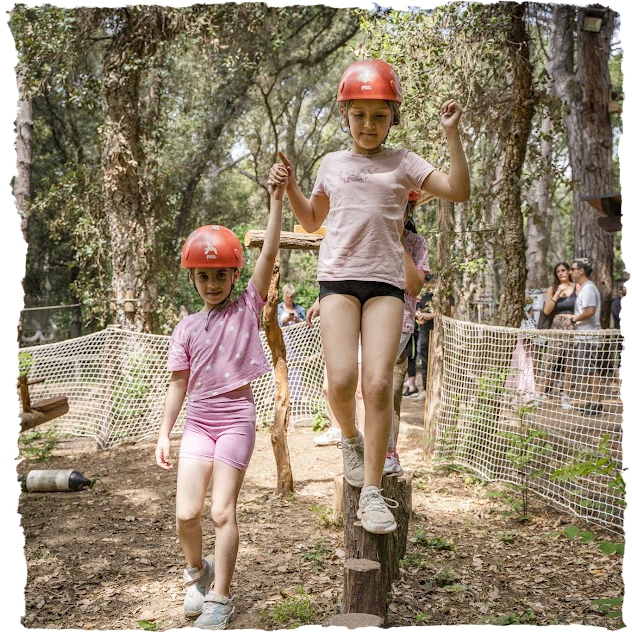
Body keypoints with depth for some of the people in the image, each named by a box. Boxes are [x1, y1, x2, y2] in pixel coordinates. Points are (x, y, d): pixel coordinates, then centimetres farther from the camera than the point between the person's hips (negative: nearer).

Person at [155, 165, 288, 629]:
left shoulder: (248, 308, 0)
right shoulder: (187, 328, 7)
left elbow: (270, 252, -10)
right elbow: (179, 384, 10)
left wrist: (277, 198, -16)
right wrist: (164, 433, 6)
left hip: (237, 416, -3)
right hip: (198, 420, 3)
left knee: (223, 512, -3)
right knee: (187, 512, -3)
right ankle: (197, 570, 27)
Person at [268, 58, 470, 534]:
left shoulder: (402, 162, 10)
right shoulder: (332, 164, 15)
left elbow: (459, 191, 0)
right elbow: (313, 221, 27)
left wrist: (452, 135, -4)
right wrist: (289, 186, 12)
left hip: (385, 280, -1)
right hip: (338, 277, 1)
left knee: (379, 384, -12)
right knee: (342, 380, -16)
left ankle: (372, 491, -2)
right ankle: (350, 437, 19)